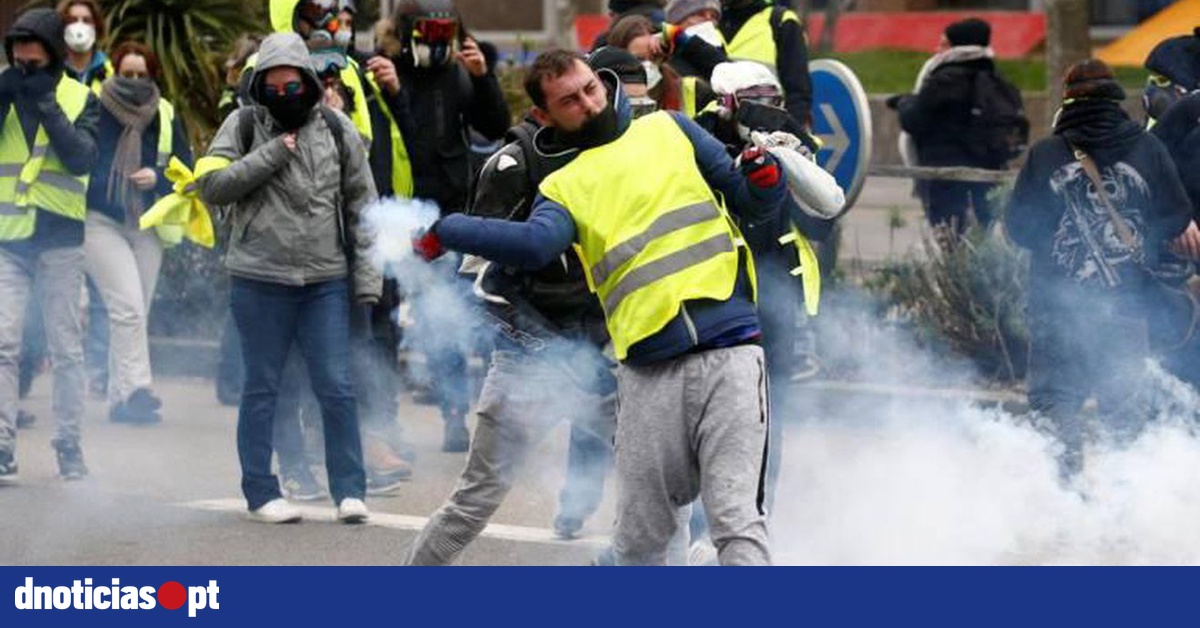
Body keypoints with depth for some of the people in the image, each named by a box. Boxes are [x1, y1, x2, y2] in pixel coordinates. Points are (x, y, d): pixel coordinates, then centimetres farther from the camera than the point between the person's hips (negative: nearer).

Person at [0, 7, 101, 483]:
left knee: (66, 349, 3)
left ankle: (70, 447, 10)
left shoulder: (80, 99, 3)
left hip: (60, 238, -1)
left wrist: (47, 105, -14)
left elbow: (82, 159, -11)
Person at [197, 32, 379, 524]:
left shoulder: (336, 129, 6)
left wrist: (366, 276, 4)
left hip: (326, 282, 1)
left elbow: (361, 205, 9)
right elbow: (212, 186, -8)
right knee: (262, 387, 6)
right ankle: (261, 493, 14)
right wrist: (271, 156, -15)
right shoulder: (244, 126, 1)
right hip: (260, 280, -1)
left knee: (337, 388, 0)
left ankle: (349, 491, 6)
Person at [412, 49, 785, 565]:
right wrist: (445, 234, -13)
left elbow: (755, 205, 16)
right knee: (638, 537, 7)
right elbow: (535, 244, -9)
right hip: (649, 374, 2)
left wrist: (764, 179, -5)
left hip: (727, 353, -2)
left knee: (736, 520, -11)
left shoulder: (668, 131, 16)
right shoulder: (562, 188, 14)